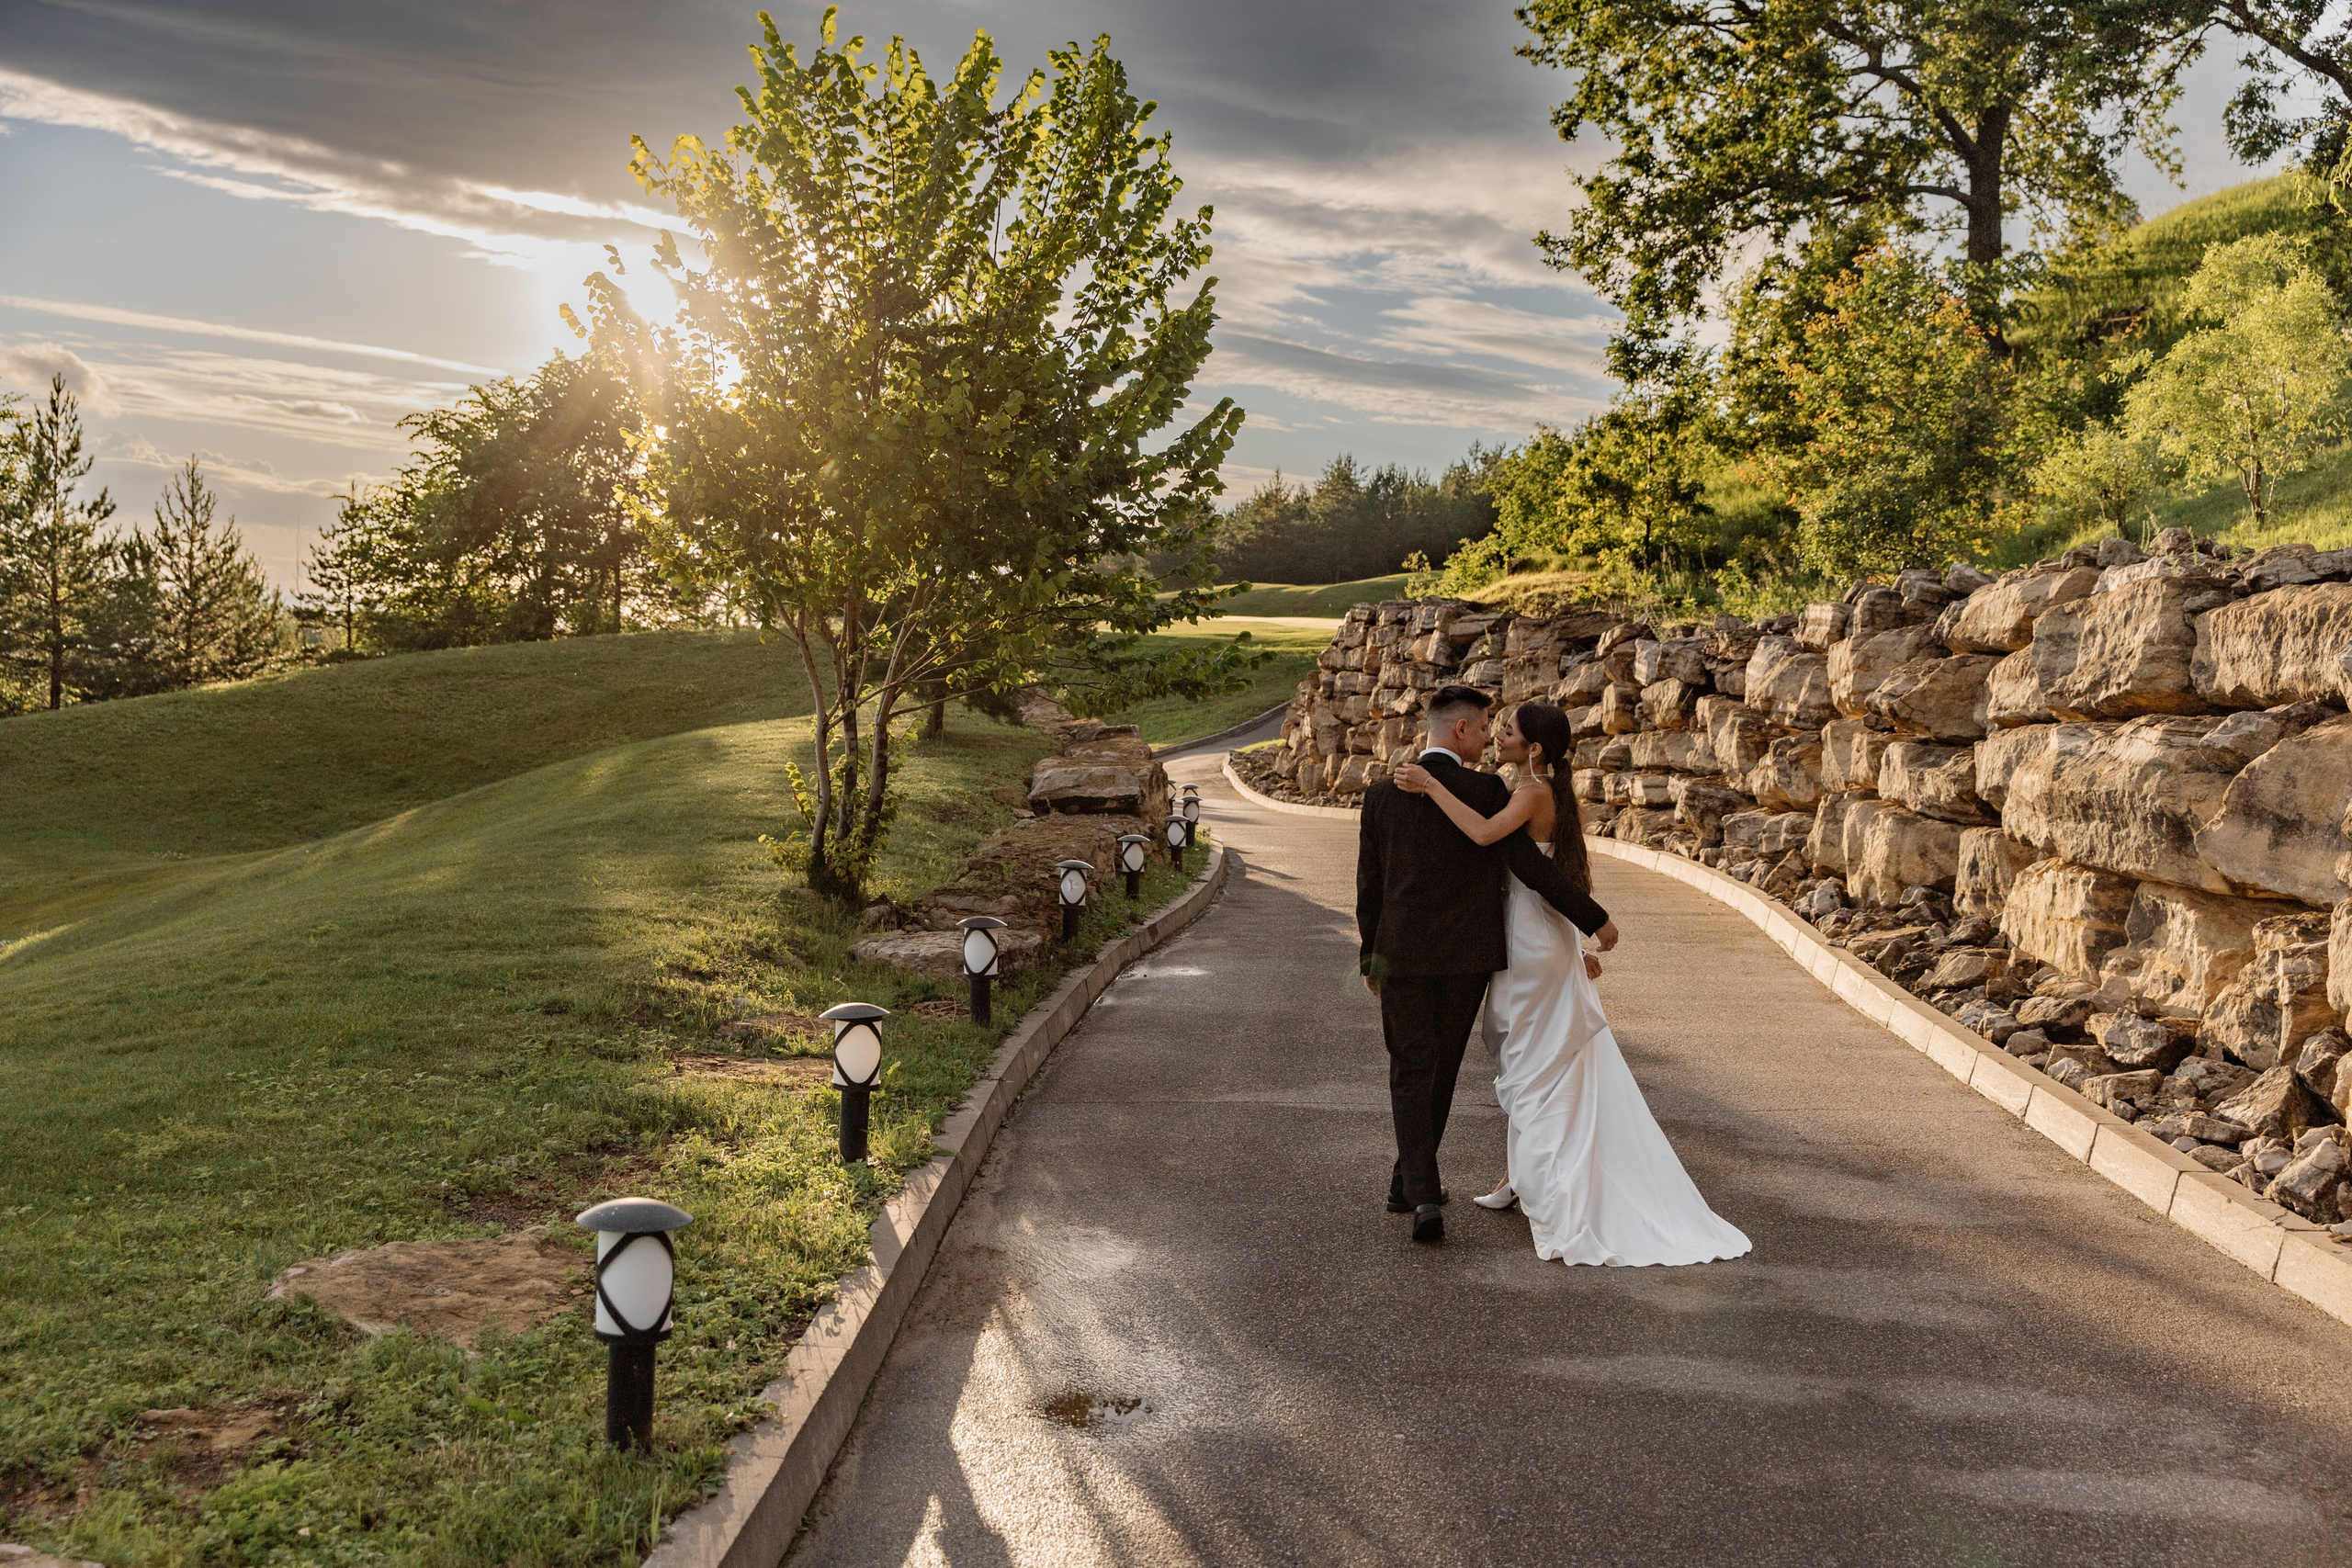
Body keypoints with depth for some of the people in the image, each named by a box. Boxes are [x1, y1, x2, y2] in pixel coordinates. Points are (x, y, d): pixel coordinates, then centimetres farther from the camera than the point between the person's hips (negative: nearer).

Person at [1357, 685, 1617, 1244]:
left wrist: (1370, 957, 17)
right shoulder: (1487, 791, -11)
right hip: (1467, 958, -1)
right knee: (1440, 1072, 16)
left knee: (1411, 1075, 6)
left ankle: (1421, 1195, -9)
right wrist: (1595, 920, -4)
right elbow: (1531, 867, -14)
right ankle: (1409, 1183, 26)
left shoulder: (1382, 795, -1)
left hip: (1402, 956, 1)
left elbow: (1369, 885, 4)